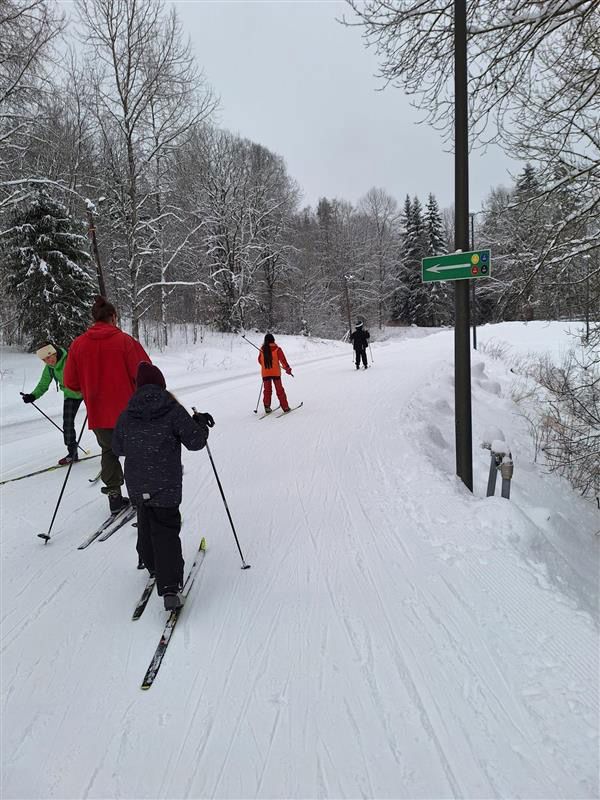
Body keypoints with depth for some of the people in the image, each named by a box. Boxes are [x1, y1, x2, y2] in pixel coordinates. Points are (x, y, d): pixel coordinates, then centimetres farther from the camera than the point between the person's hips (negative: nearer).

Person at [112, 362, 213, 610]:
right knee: (166, 530, -2)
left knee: (146, 523, 26)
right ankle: (169, 587, -11)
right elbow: (195, 441, -9)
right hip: (166, 485, -4)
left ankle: (152, 564, 43)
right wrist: (201, 423, 10)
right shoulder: (173, 411, -10)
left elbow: (118, 448, 11)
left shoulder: (126, 416, 0)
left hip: (137, 485, 4)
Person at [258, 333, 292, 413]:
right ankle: (285, 407, 8)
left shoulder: (262, 350, 1)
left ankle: (267, 407, 6)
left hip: (265, 373, 2)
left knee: (267, 390, 11)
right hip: (275, 372, -2)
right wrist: (287, 369, -3)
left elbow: (260, 361, 13)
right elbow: (282, 359, -11)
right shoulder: (277, 349, -9)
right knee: (279, 390, 6)